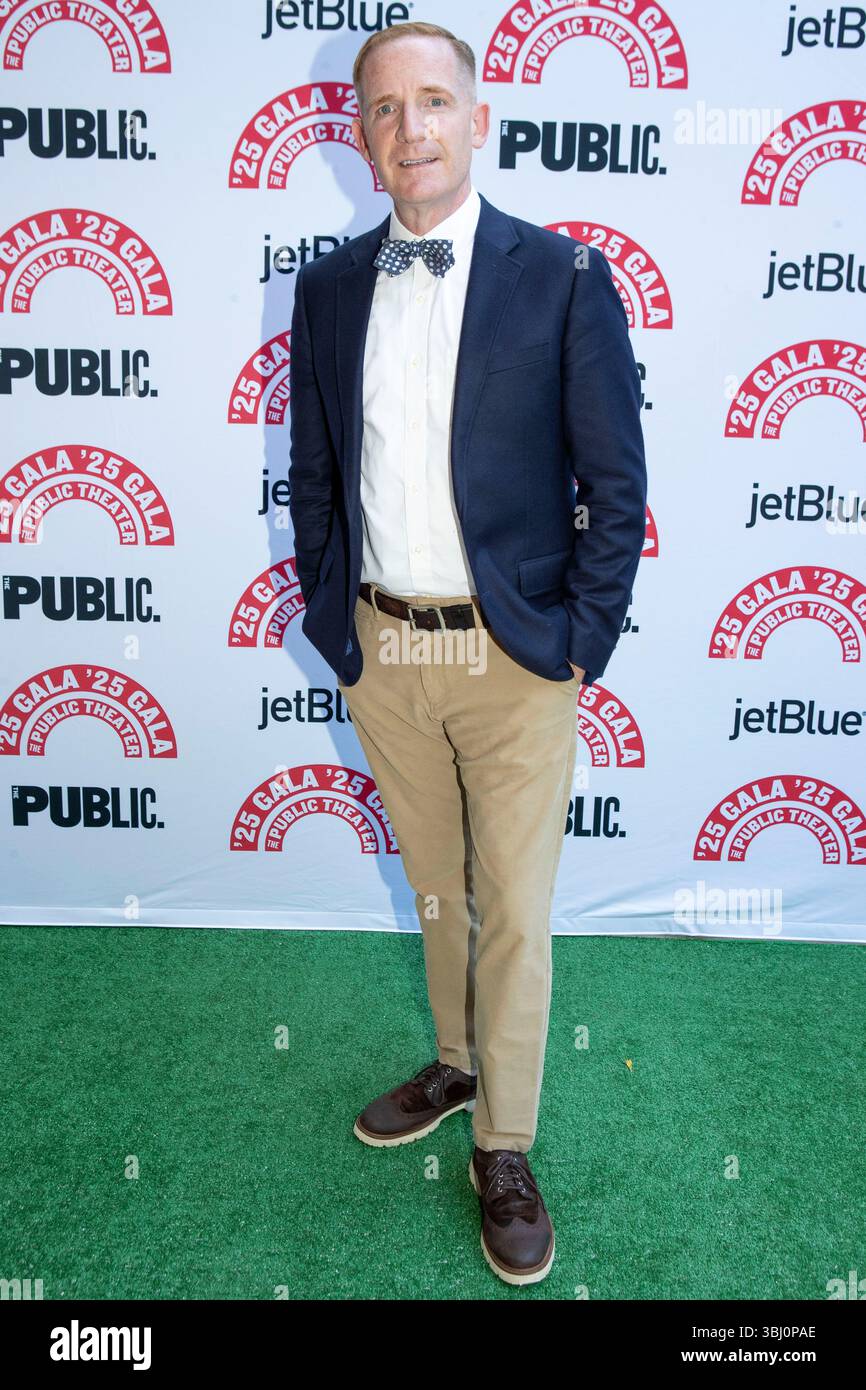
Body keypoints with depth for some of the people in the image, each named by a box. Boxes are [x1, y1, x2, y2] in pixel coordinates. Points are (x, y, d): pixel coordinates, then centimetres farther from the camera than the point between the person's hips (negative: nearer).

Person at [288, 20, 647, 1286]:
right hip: (381, 649, 4)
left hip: (514, 656, -3)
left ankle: (505, 1151, 27)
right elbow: (312, 475, 11)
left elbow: (617, 485, -5)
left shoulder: (564, 278, -5)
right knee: (434, 888, 20)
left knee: (515, 912, 6)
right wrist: (328, 615, 5)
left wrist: (584, 642, -8)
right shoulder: (326, 287, 6)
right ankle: (455, 1064, 44)